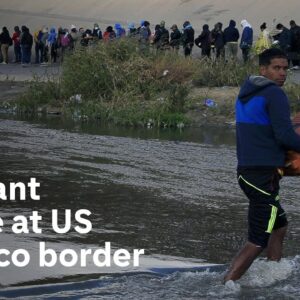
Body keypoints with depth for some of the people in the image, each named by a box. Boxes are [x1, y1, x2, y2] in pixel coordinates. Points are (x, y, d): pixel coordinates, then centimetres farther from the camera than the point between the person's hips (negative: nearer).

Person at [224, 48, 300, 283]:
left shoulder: (245, 93, 15)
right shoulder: (274, 94, -12)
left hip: (246, 171, 10)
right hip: (264, 175, -10)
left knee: (279, 227, 23)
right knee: (257, 242, -8)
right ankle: (226, 285, -12)